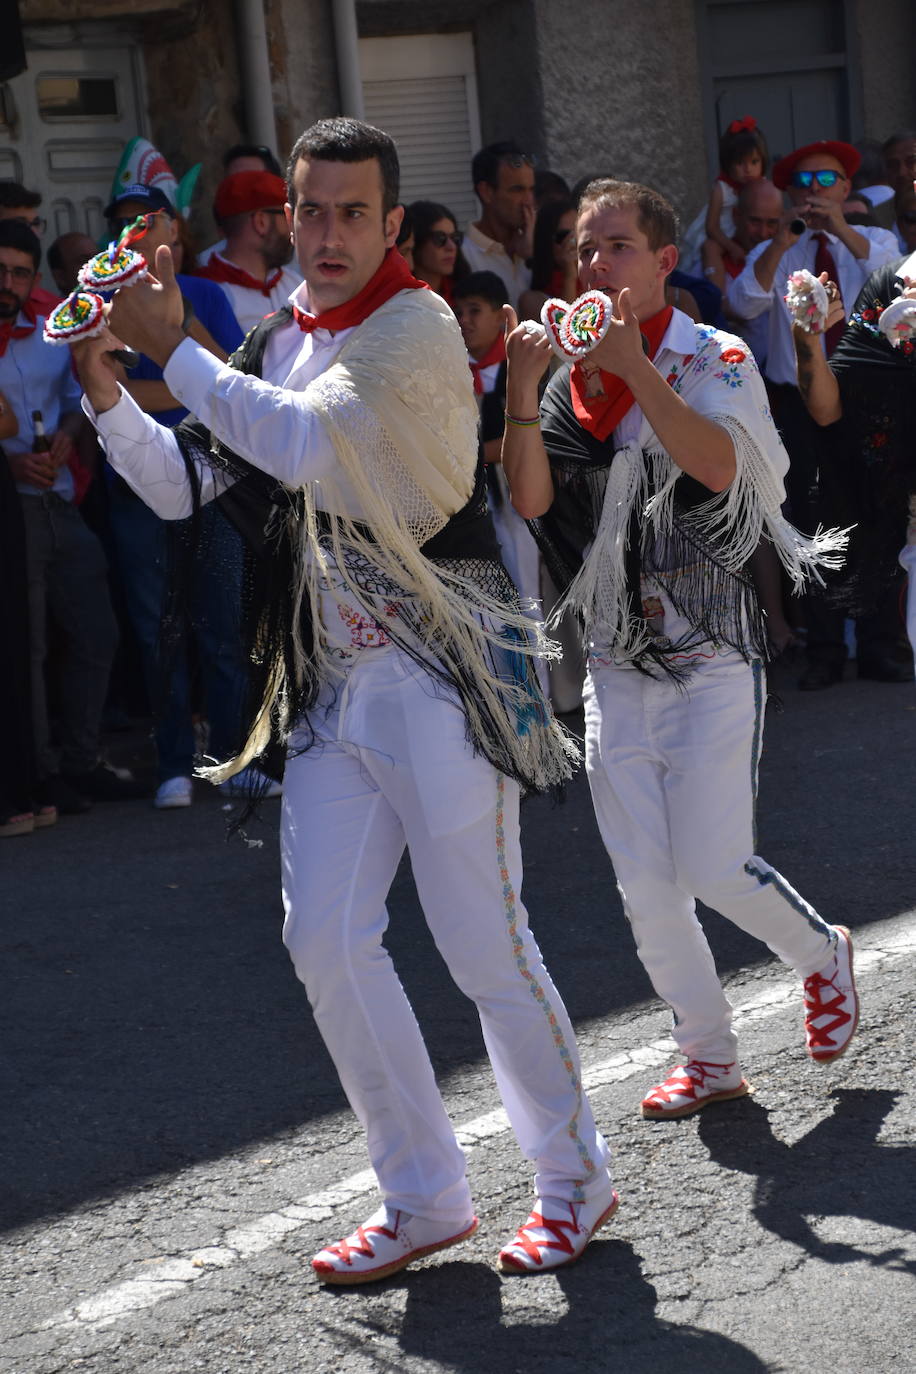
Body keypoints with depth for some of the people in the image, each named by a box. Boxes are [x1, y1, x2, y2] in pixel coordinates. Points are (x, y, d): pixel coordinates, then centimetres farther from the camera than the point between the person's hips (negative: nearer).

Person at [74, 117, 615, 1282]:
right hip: (329, 683, 7)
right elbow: (178, 484, 13)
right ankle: (425, 1196, 16)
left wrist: (173, 349, -18)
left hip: (438, 671, -7)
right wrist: (104, 388, -2)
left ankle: (573, 1178, 17)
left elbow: (306, 442, -26)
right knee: (326, 942, 3)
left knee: (482, 942, -2)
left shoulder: (415, 327, -11)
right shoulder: (275, 343, 13)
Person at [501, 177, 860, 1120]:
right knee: (644, 886, 5)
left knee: (711, 865, -10)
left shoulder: (712, 359, -5)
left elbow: (719, 464, -25)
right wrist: (522, 393, -20)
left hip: (711, 655, -5)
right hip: (616, 663, 5)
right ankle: (709, 1057, 20)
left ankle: (821, 954, 20)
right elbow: (530, 499, -6)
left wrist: (635, 365, -30)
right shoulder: (571, 381, 8)